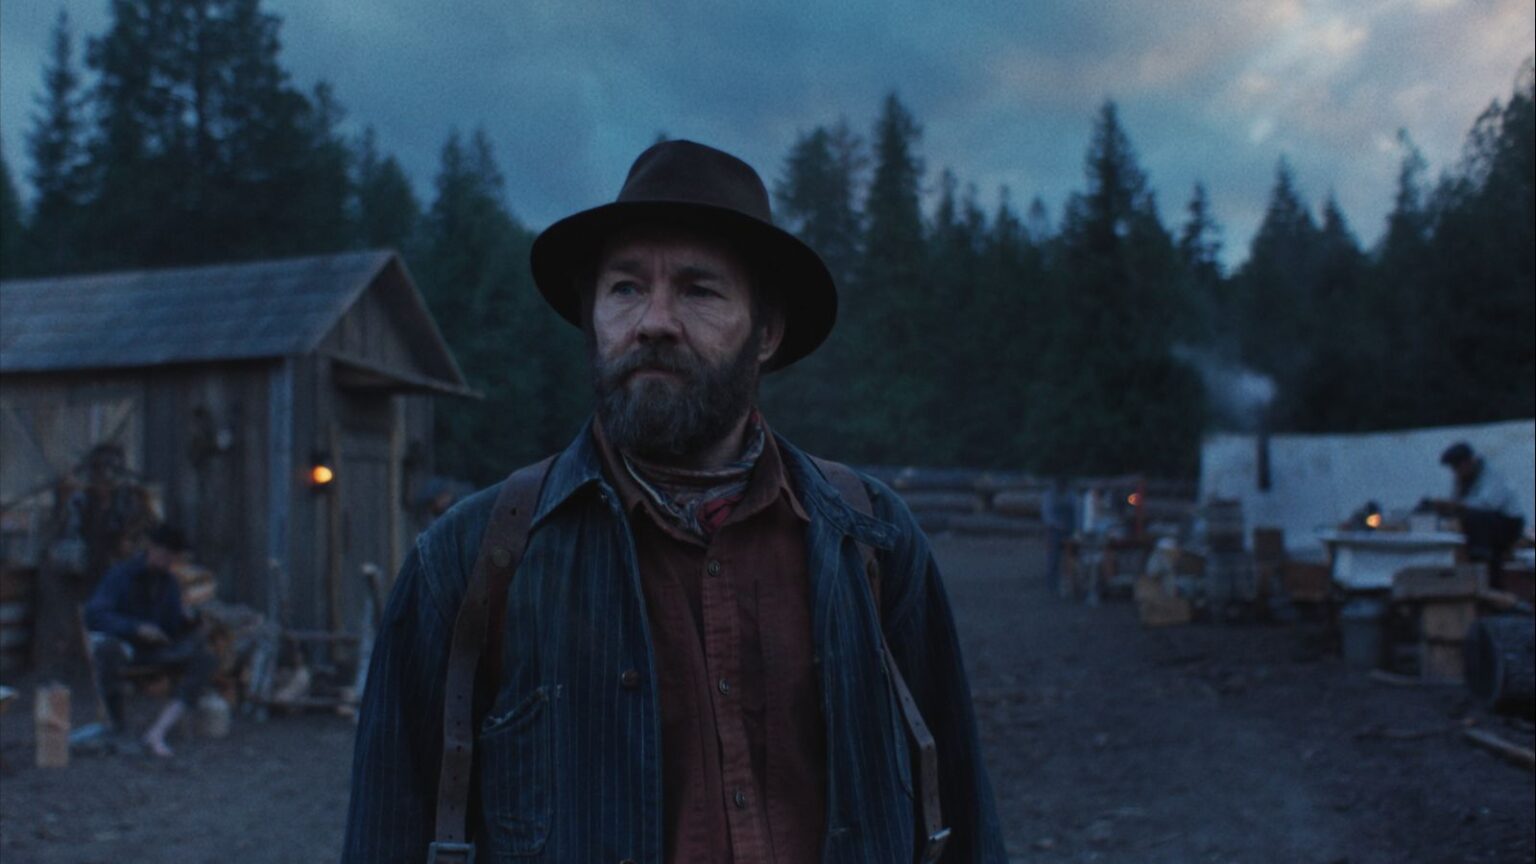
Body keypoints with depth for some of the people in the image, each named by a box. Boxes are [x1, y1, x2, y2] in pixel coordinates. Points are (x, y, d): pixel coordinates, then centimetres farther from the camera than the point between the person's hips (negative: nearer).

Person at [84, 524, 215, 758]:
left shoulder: (169, 582, 7)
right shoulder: (120, 576, -10)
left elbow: (173, 629, 9)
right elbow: (94, 616, -22)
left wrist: (188, 618, -15)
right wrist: (137, 628, -32)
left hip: (154, 650, 5)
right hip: (121, 642, -5)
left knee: (203, 659, -20)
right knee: (107, 648, -42)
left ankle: (157, 732, -32)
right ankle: (116, 724, -24)